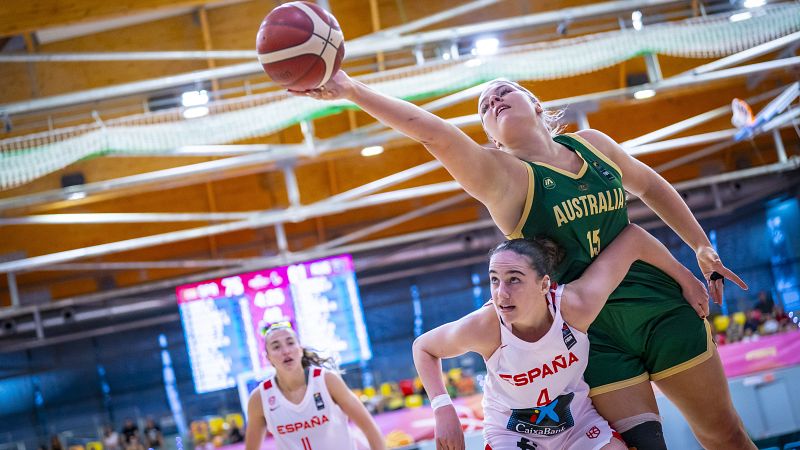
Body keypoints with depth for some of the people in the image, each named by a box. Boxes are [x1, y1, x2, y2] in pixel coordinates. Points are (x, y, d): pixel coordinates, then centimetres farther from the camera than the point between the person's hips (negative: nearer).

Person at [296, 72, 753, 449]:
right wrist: (351, 89, -39)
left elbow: (651, 185, 22)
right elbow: (434, 132, -26)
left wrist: (702, 247, 20)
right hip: (595, 334, -3)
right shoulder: (504, 176, -10)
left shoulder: (591, 144, 4)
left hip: (662, 307, 4)